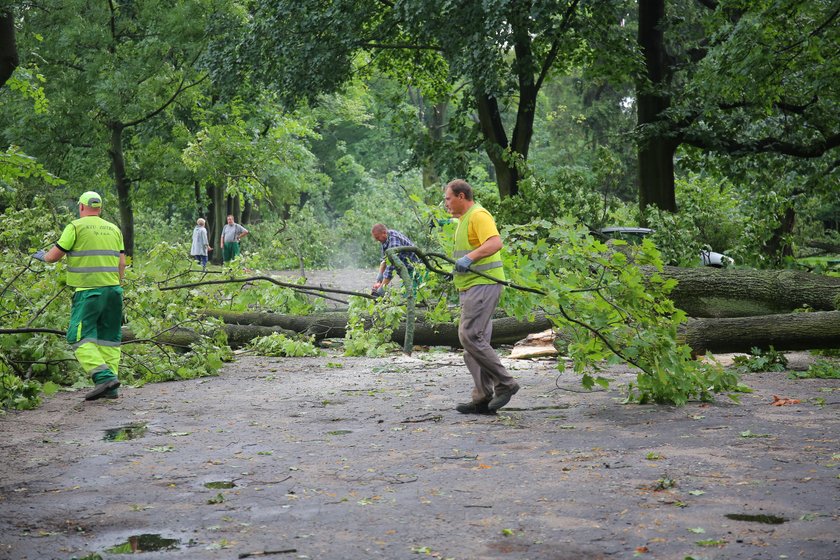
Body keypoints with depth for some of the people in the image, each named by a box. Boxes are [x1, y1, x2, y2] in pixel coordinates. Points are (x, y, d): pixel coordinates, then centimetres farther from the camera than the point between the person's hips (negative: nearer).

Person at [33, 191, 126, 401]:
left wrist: (42, 256, 22)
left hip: (88, 291, -6)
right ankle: (110, 389, 8)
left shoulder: (76, 227, -2)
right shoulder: (114, 229, 15)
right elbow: (122, 263, 14)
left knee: (80, 338, -5)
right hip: (113, 289, 6)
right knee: (108, 338, 10)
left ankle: (104, 377, -21)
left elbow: (54, 256, 1)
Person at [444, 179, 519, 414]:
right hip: (471, 286, 11)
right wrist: (455, 262, 23)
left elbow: (495, 242, -26)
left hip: (483, 284, -11)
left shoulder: (478, 215, -11)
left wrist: (469, 258, -34)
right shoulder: (464, 219, 23)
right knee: (475, 340, 7)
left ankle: (504, 383, -10)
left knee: (469, 335, -17)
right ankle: (483, 399, 7)